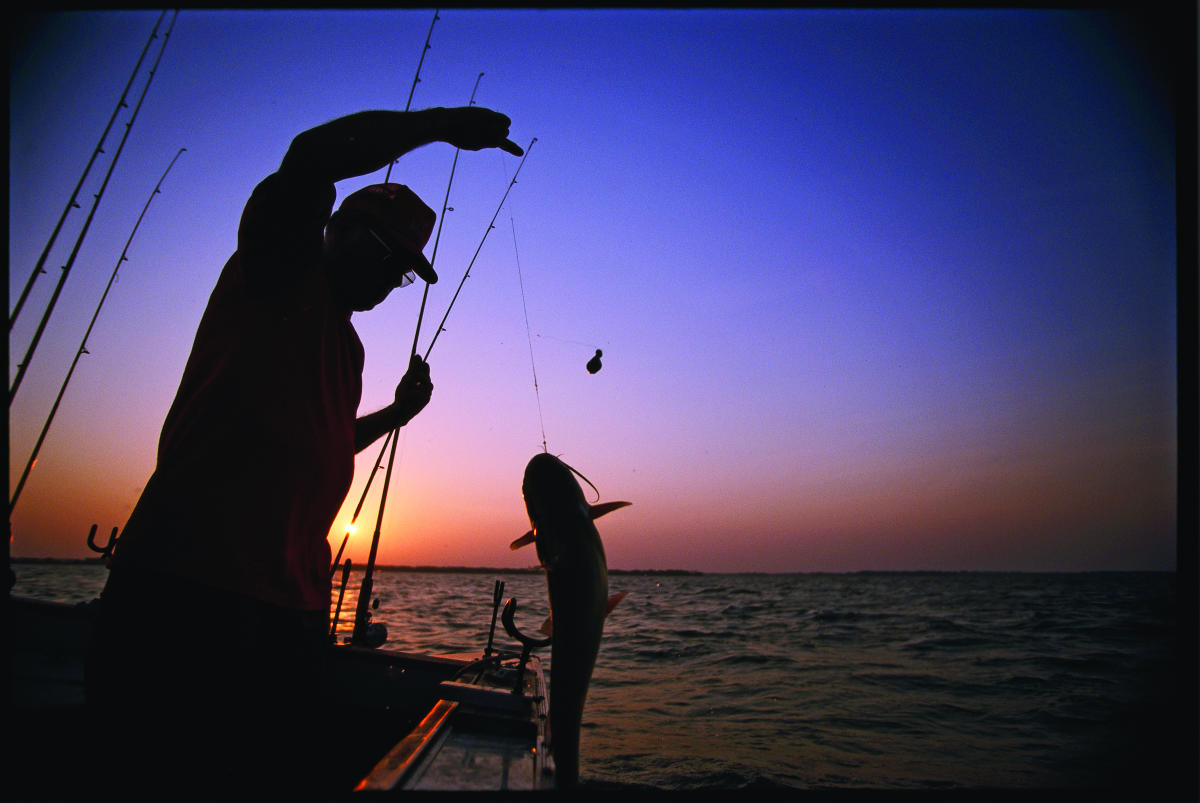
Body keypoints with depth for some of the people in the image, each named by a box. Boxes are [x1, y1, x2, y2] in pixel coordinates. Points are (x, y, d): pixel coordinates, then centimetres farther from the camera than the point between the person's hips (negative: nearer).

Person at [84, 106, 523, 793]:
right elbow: (312, 154, -15)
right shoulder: (277, 272, 4)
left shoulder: (348, 346, 26)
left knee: (281, 772, 8)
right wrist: (442, 122, -7)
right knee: (158, 769, -5)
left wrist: (397, 413, 27)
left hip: (292, 606, 8)